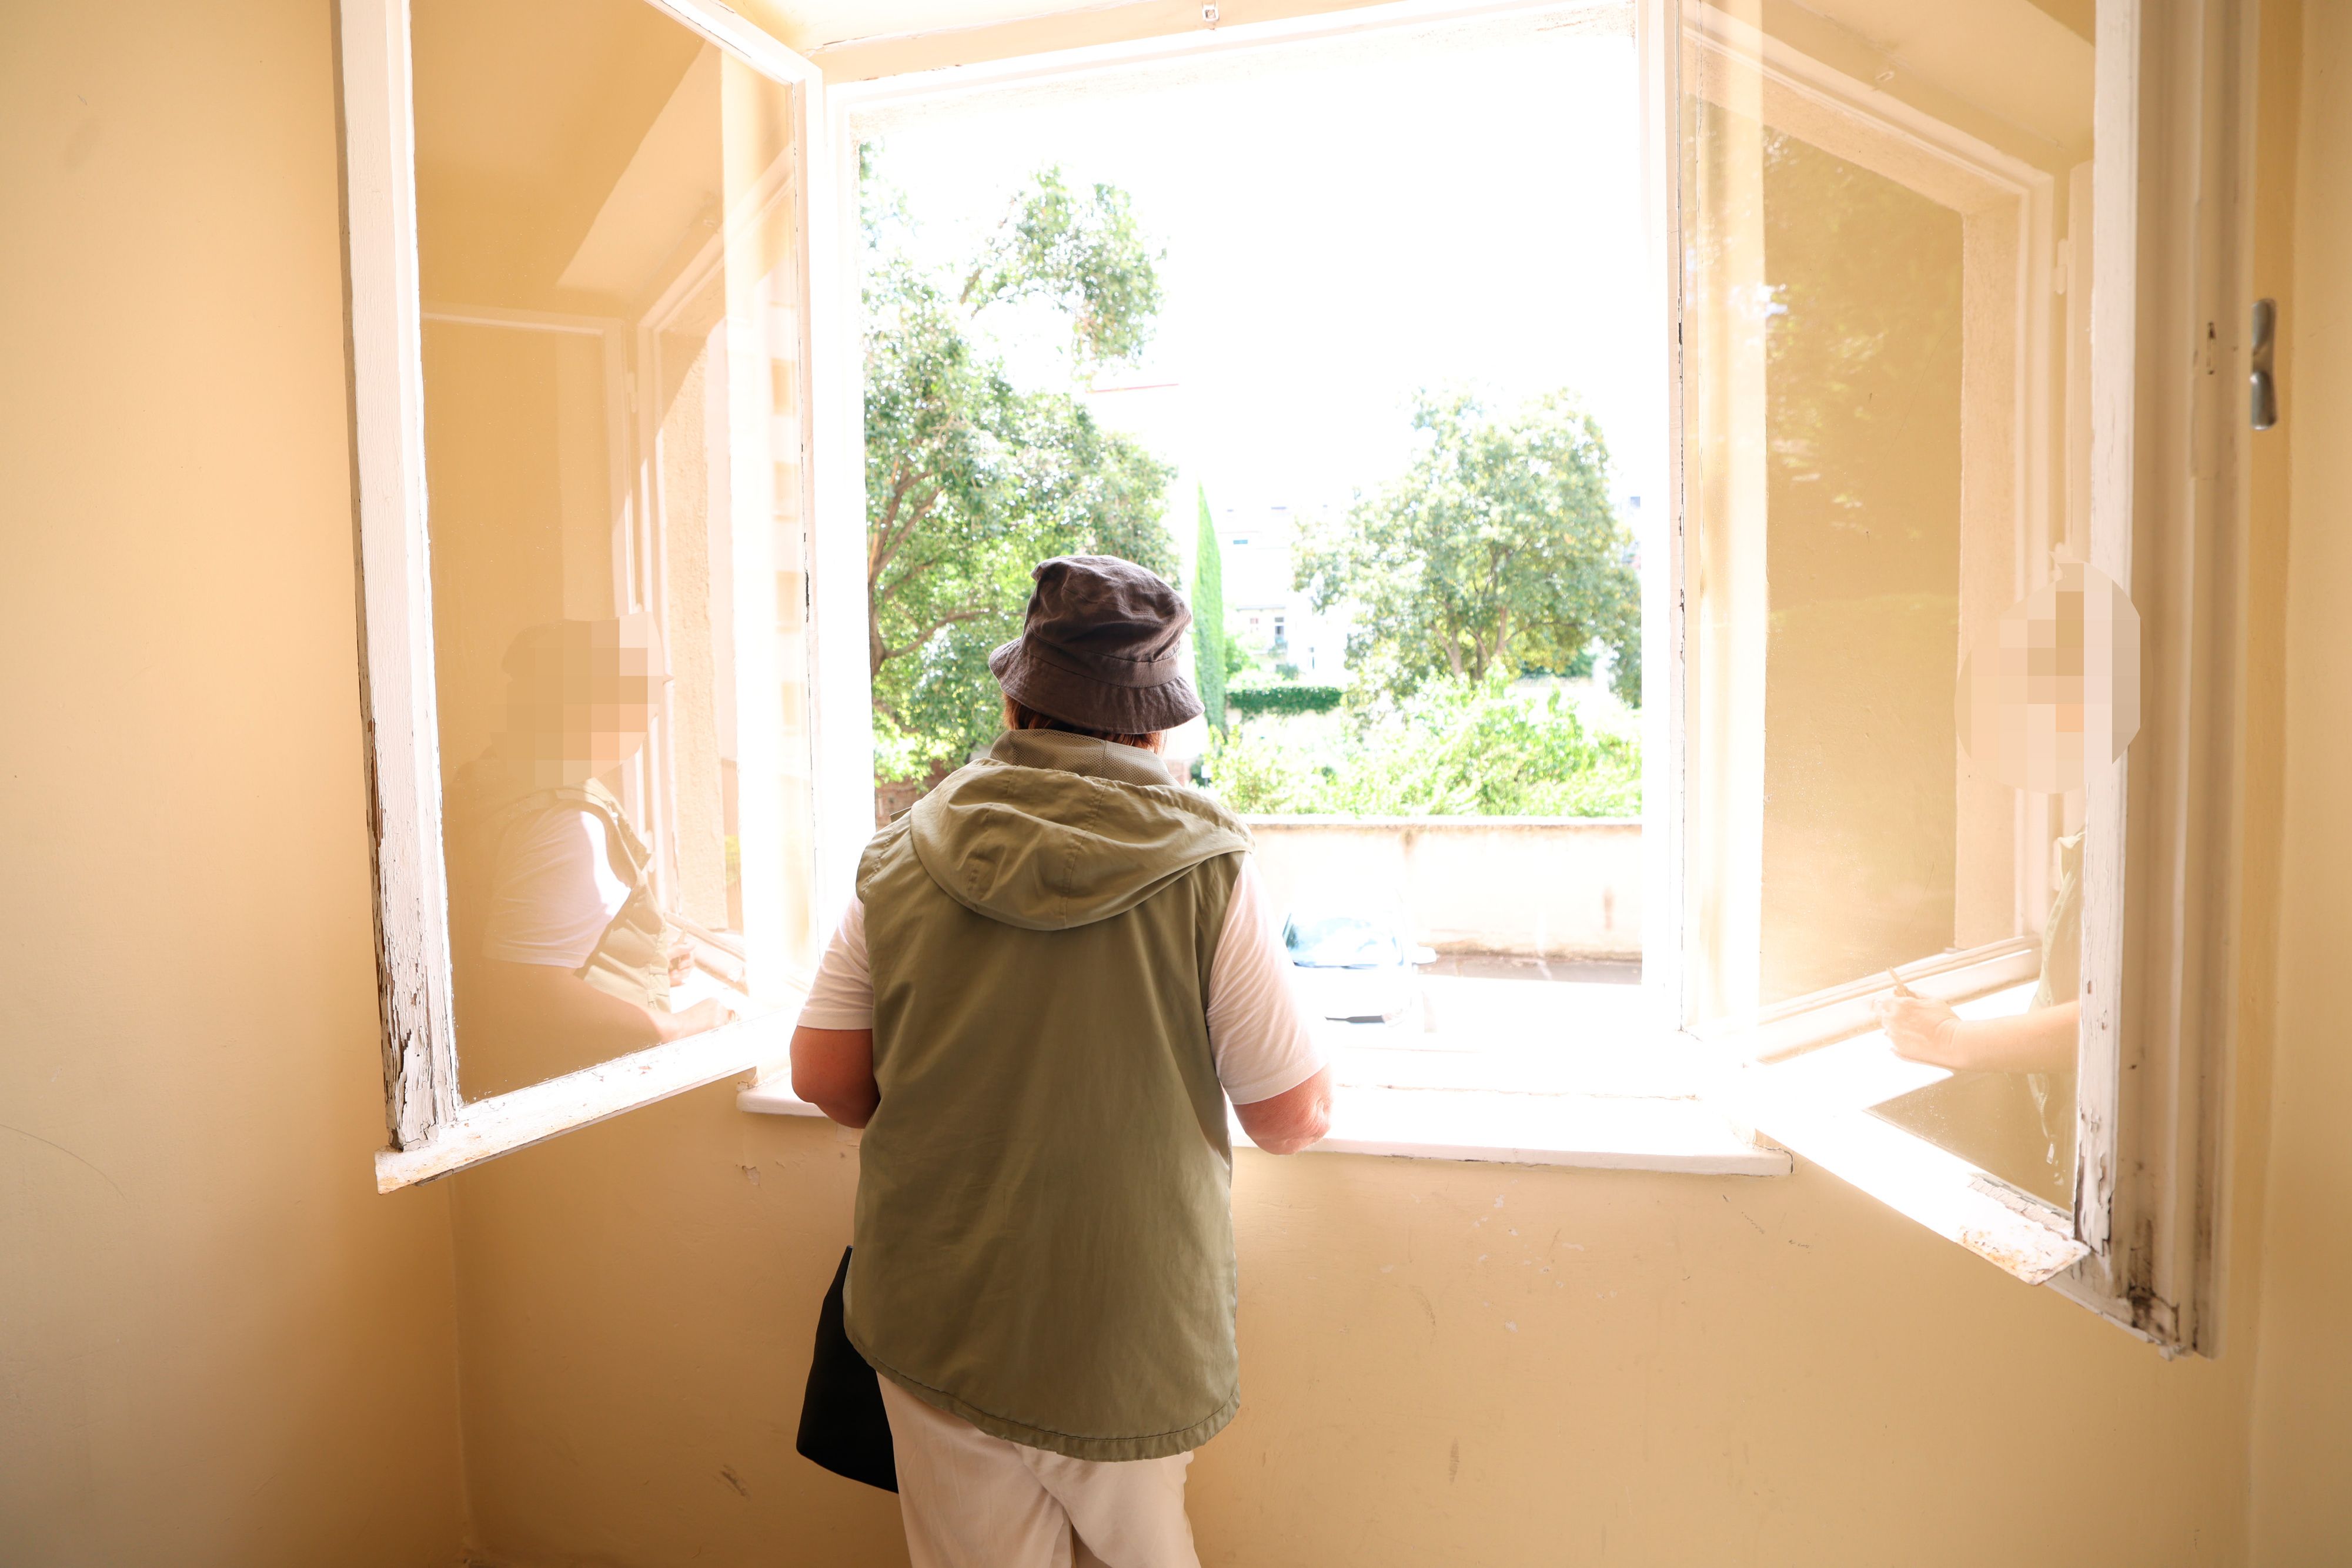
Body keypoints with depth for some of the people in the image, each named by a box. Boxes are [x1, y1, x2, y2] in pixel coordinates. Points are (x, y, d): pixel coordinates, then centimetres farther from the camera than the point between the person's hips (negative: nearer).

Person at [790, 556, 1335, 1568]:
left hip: (938, 1328, 2)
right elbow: (1294, 1119, -9)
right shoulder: (1208, 874, -14)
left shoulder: (901, 860, -6)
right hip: (1130, 1338, -1)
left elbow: (823, 1075, 0)